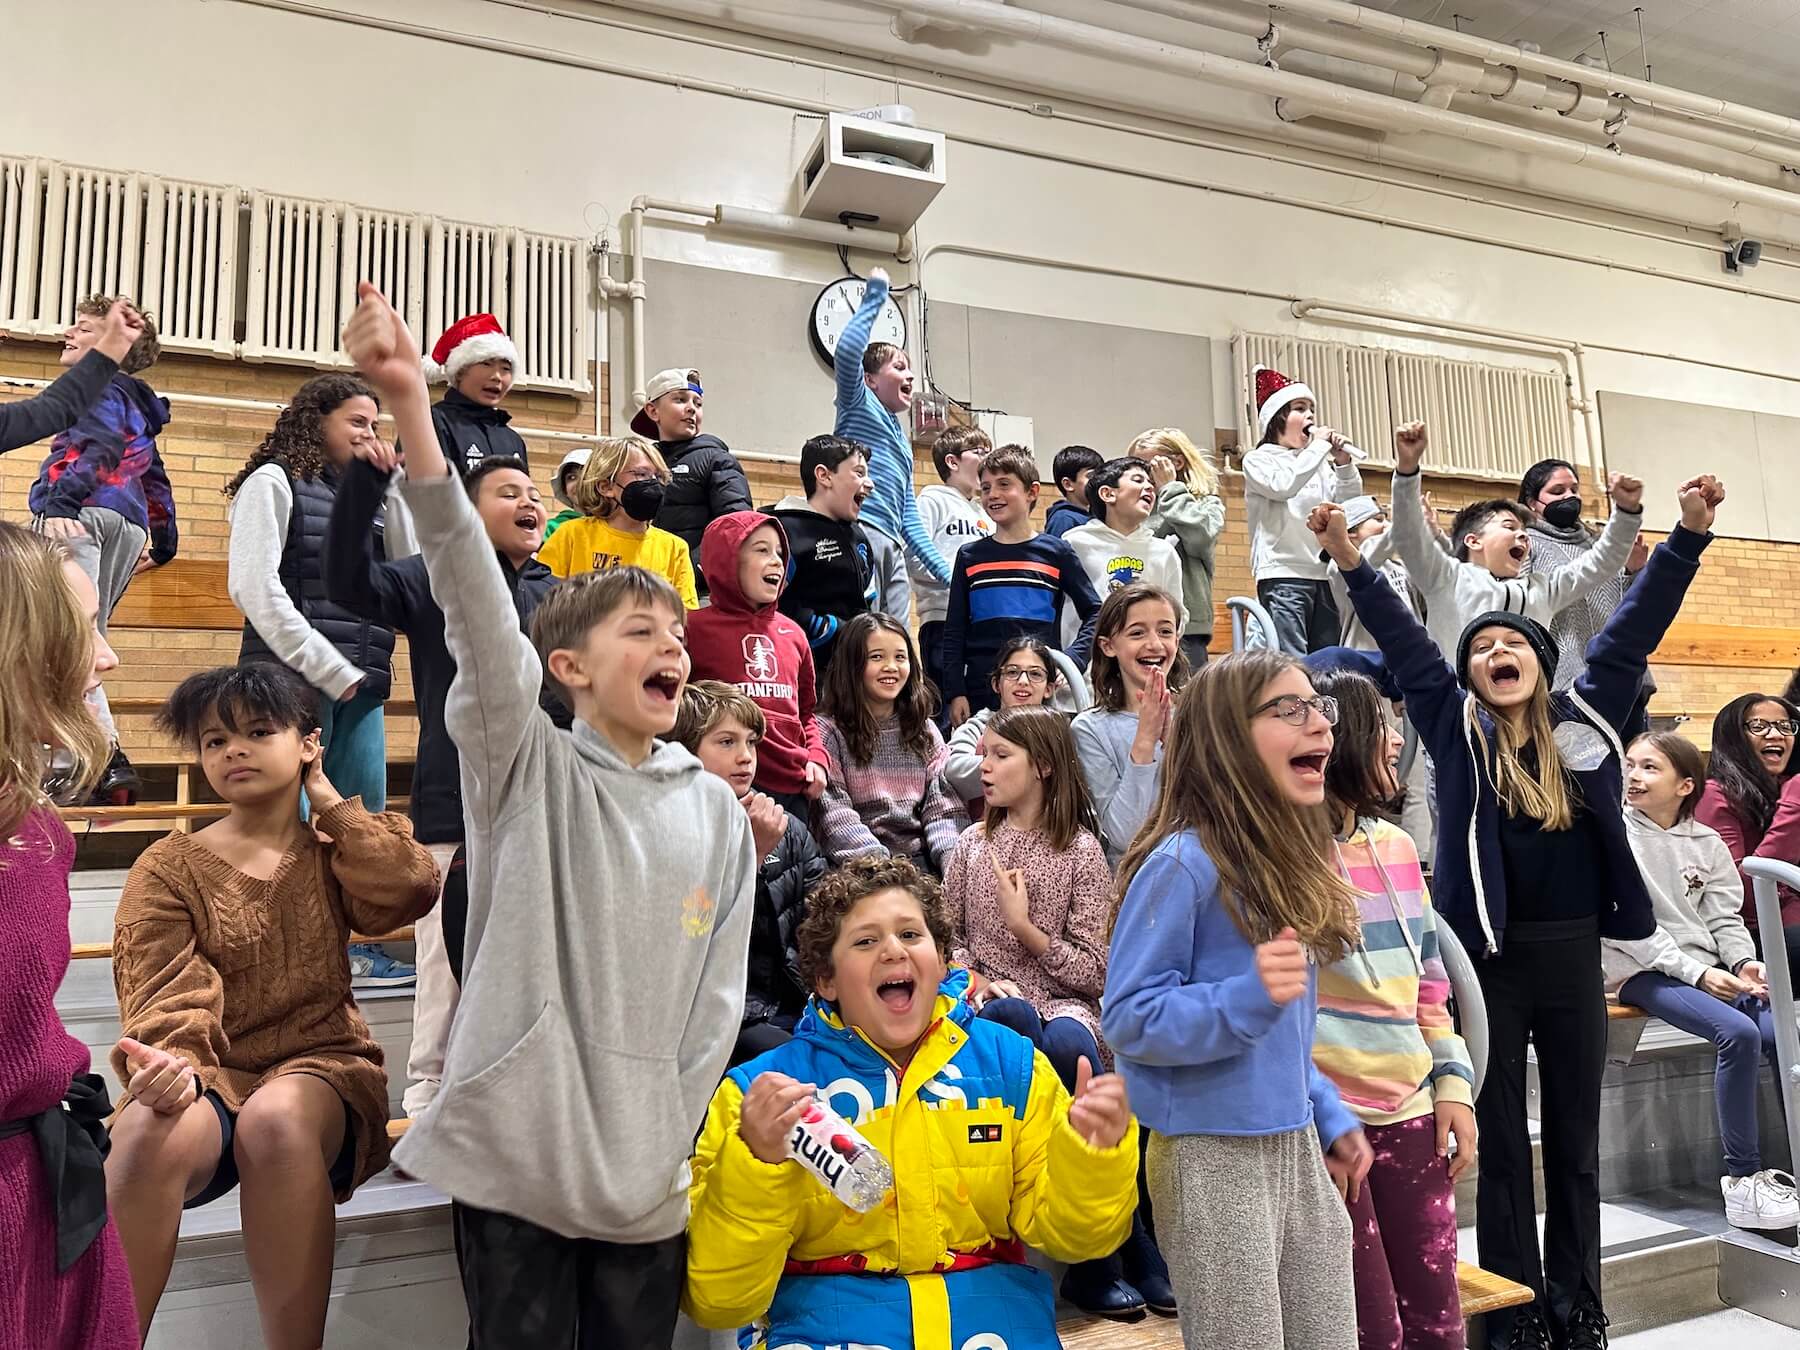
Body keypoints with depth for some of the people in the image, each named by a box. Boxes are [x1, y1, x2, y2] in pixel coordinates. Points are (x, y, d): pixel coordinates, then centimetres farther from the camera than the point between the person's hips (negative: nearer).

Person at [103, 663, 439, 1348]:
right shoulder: (169, 868, 7)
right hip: (209, 1078, 0)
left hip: (320, 1066, 0)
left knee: (276, 1119, -35)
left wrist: (326, 799, -1)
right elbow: (164, 996, -6)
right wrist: (164, 1062, -30)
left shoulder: (331, 850, 11)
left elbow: (414, 887, -11)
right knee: (149, 1133, -34)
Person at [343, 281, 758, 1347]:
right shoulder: (527, 764, -6)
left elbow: (718, 994, 5)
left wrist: (671, 1139, -2)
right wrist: (411, 409, -33)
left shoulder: (717, 808, 3)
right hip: (514, 1150, -3)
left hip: (648, 1170, 3)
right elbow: (475, 601, -22)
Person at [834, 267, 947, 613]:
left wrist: (944, 571, 23)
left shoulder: (902, 439, 29)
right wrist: (874, 300, -2)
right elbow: (846, 351, -13)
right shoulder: (859, 403, 9)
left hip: (892, 545, 8)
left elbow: (909, 516, 28)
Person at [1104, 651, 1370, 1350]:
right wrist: (1247, 997, -31)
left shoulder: (1291, 859, 8)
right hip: (1213, 1154, -8)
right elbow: (1127, 1019, -20)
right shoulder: (1184, 862, -19)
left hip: (1296, 1146, 8)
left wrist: (1329, 1117, 13)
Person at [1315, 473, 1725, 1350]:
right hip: (1491, 957, -2)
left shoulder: (1584, 719, 4)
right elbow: (1401, 640, -10)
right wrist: (1349, 561, -19)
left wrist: (1690, 532, 0)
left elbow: (1637, 624, 4)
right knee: (1502, 1145, 9)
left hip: (1573, 952, 3)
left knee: (1576, 1141, 15)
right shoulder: (1456, 726, -2)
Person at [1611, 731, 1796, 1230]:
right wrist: (1695, 972, -17)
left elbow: (1724, 917, 12)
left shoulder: (1706, 843, 13)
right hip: (1642, 971, -5)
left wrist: (1745, 961, -9)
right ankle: (1742, 1179, -18)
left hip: (1710, 969, 5)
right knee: (1738, 1032, -27)